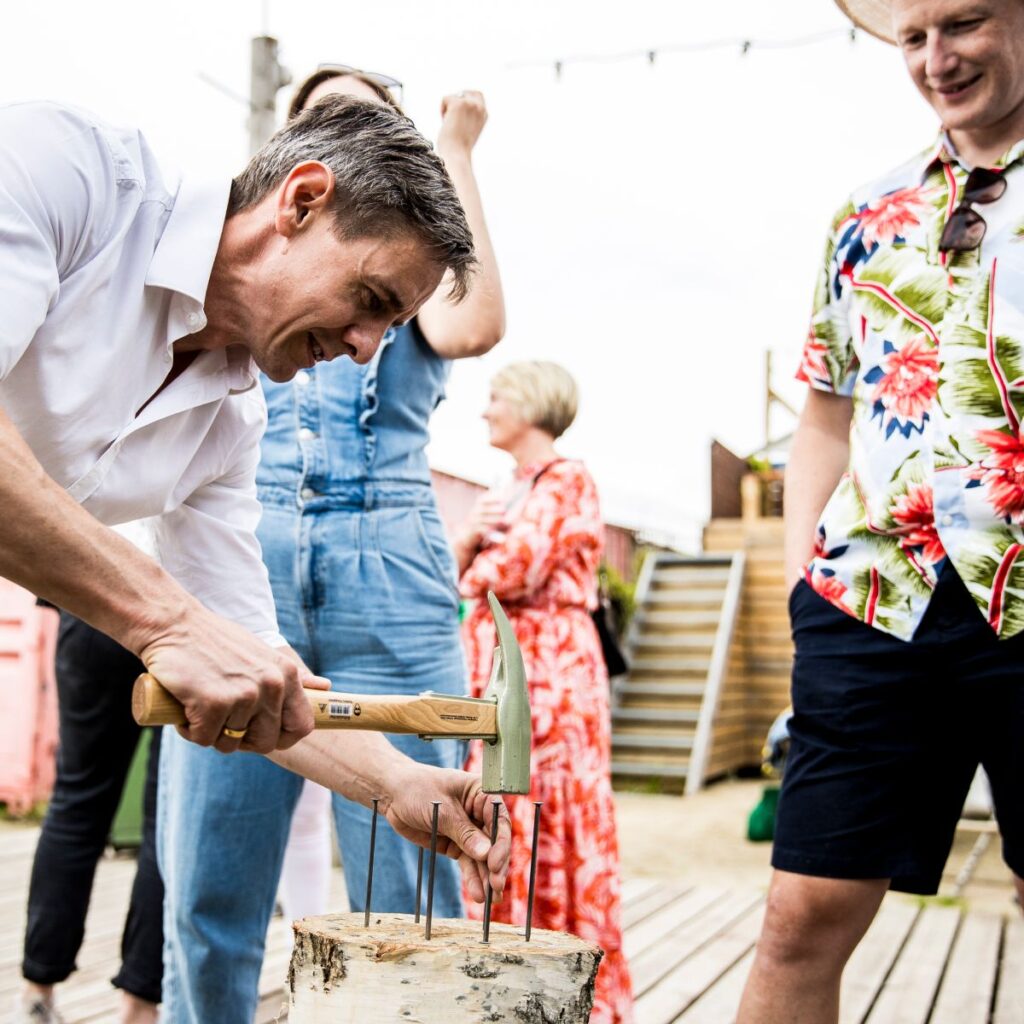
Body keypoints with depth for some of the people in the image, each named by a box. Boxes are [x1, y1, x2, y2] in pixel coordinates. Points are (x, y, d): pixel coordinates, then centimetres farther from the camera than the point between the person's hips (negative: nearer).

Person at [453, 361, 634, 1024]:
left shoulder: (566, 479, -5)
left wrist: (479, 560, 3)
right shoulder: (509, 495, 21)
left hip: (545, 673, -8)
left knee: (543, 831, -6)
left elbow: (515, 570, -16)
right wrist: (469, 538, -2)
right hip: (491, 673, 8)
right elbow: (460, 577, 16)